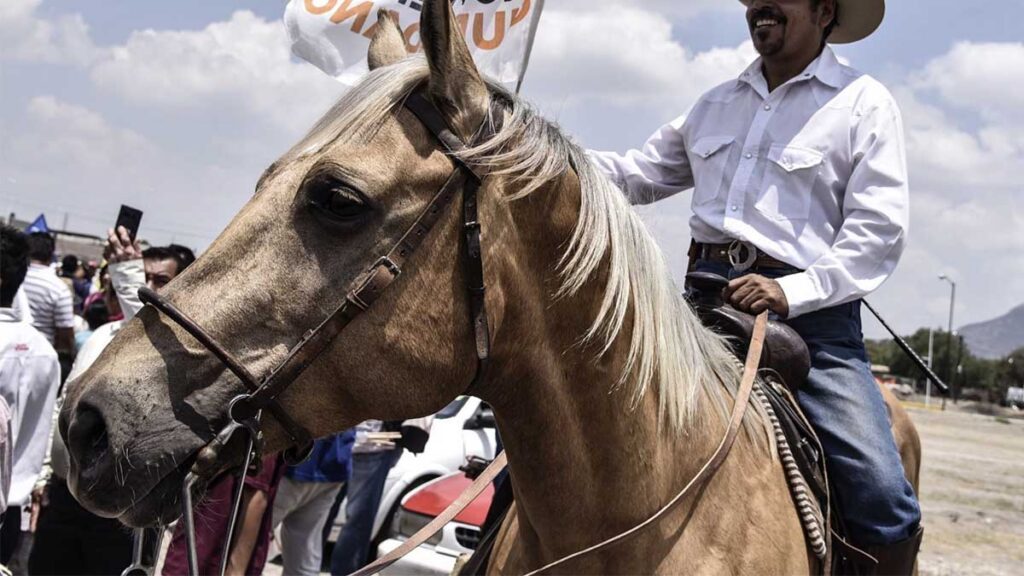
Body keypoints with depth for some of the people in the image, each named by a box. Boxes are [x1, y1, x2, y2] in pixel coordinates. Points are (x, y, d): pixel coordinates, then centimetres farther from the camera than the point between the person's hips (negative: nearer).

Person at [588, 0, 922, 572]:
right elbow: (642, 174, 24)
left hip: (808, 310, -5)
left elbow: (880, 228, -6)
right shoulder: (718, 104, 19)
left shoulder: (865, 103, 2)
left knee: (883, 497, -18)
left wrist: (792, 293, -20)